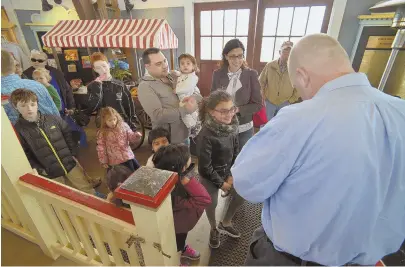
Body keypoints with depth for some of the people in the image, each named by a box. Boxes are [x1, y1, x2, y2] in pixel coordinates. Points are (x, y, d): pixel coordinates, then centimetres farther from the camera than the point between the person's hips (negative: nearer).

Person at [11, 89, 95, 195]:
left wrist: (73, 154, 2)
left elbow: (68, 135, 5)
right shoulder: (18, 131, -9)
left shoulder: (53, 119, -5)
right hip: (50, 173, -1)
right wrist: (39, 170, -11)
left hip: (70, 163, 2)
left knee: (87, 190, 12)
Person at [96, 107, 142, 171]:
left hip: (129, 155, 5)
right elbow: (101, 148, -3)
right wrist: (103, 161, -1)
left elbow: (131, 137, 3)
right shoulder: (102, 133, -8)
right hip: (117, 160, -4)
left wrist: (136, 135, -19)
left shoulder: (123, 126, -1)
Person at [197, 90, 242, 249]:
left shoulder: (232, 127, -10)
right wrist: (221, 183, -13)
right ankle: (214, 229, 36)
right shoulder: (206, 135, -29)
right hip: (210, 175, -6)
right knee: (212, 204, 0)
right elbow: (205, 166, -24)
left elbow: (236, 153, 1)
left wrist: (232, 175, -6)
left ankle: (225, 224, 36)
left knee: (241, 195, 8)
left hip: (228, 171, 6)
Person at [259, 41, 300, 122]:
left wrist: (292, 99, -2)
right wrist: (264, 97, 0)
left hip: (285, 104, 1)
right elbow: (261, 82, 3)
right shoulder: (270, 65, -6)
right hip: (269, 102, 0)